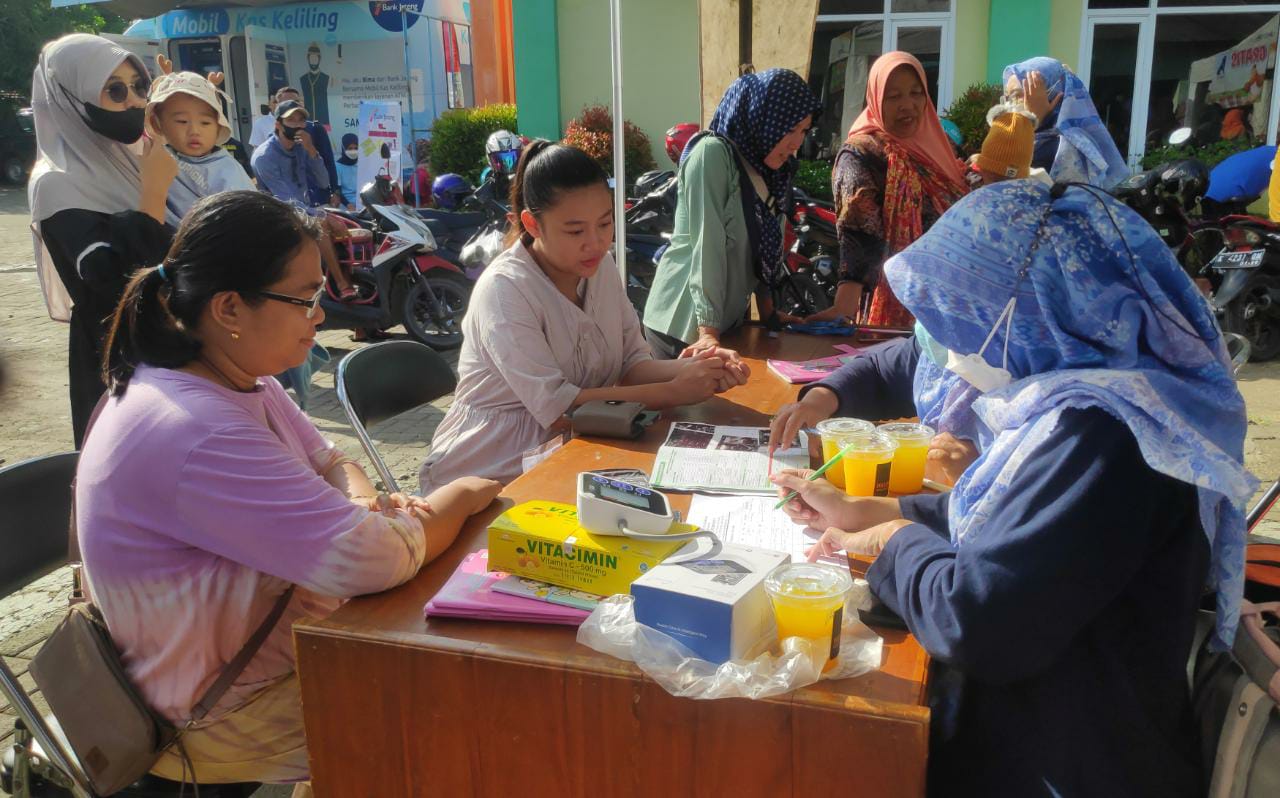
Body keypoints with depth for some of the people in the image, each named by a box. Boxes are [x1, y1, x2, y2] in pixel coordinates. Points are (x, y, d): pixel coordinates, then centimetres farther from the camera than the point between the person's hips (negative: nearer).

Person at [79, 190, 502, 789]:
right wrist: (461, 495, -15)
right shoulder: (198, 435, -33)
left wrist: (365, 503, -14)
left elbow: (330, 463, 9)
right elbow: (376, 560, -33)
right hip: (235, 711, -8)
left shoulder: (237, 380, -3)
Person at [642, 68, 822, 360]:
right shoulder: (712, 154, -15)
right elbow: (707, 245, -21)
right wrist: (708, 331, -24)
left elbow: (766, 247, 11)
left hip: (730, 322, 8)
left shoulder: (767, 169, 9)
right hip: (684, 325, -8)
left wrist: (768, 310, 7)